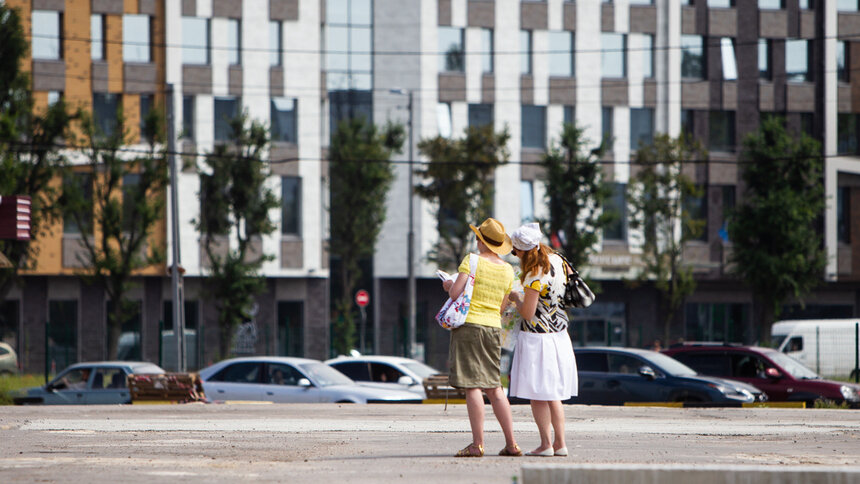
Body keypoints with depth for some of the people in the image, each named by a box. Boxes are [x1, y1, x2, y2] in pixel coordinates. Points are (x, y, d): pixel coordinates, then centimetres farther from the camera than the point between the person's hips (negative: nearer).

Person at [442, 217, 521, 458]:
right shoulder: (507, 270, 10)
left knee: (473, 386, -7)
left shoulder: (472, 261, -8)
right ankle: (511, 444, 8)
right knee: (494, 387, 11)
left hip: (469, 323, -6)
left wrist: (450, 285, 6)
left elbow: (455, 293, -16)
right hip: (493, 328, 6)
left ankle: (477, 445, -10)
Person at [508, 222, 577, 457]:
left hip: (537, 338, -8)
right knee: (553, 393, 14)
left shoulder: (535, 276, -22)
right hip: (559, 336, 8)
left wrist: (516, 298, -1)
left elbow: (528, 313, -21)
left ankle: (546, 444, -1)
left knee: (538, 395, -1)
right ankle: (560, 443, 13)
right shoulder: (557, 260, 2)